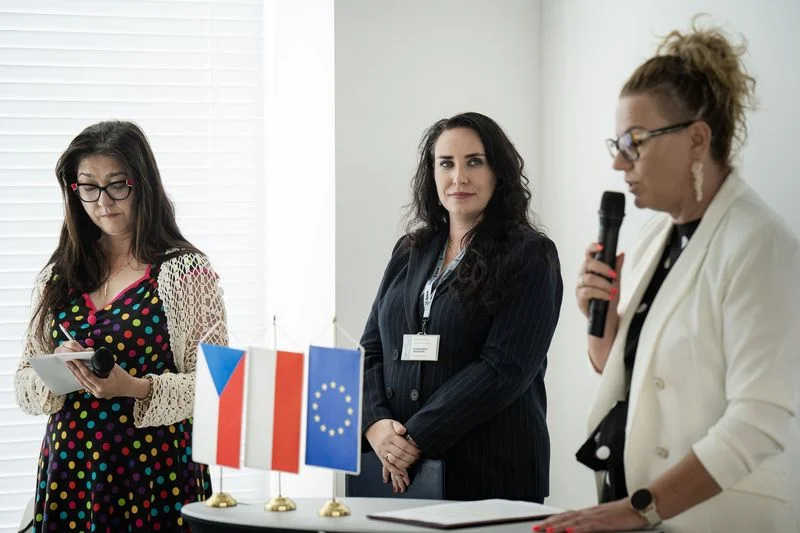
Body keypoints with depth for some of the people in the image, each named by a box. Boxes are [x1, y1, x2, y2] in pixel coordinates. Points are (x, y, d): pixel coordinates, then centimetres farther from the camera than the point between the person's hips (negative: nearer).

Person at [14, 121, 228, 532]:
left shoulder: (186, 272, -3)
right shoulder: (58, 277, 9)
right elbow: (24, 387, 11)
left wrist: (136, 388, -23)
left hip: (155, 472, -4)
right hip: (68, 474, 4)